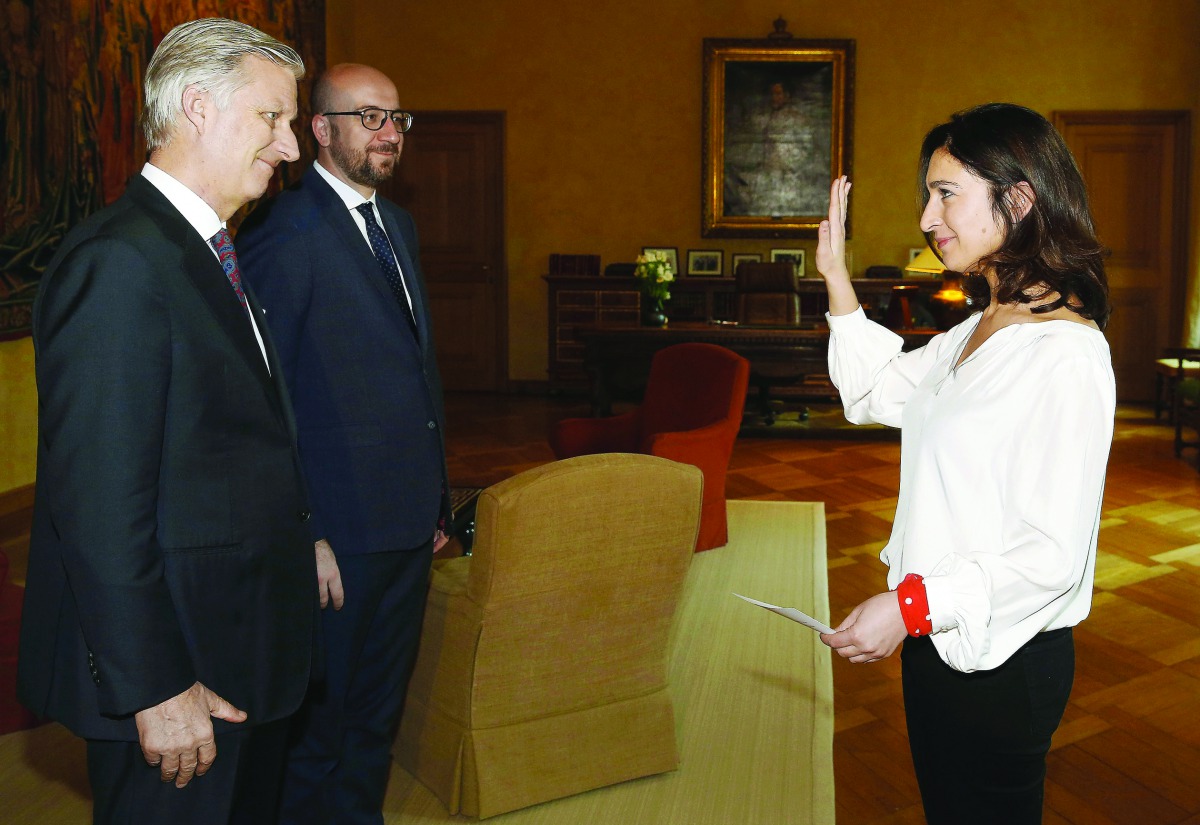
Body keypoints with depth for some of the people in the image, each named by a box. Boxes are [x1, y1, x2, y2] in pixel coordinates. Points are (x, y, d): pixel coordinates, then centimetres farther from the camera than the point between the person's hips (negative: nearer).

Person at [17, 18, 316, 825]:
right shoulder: (118, 260, -20)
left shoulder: (211, 252, 11)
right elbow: (98, 505, -24)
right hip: (178, 672, -9)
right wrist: (154, 689, -22)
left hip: (247, 651, 10)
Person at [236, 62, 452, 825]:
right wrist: (302, 535, -18)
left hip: (409, 524, 8)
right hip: (337, 531, -8)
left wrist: (437, 497, 16)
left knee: (378, 713, 21)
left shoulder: (398, 225, 14)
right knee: (314, 725, 8)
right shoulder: (284, 232, -13)